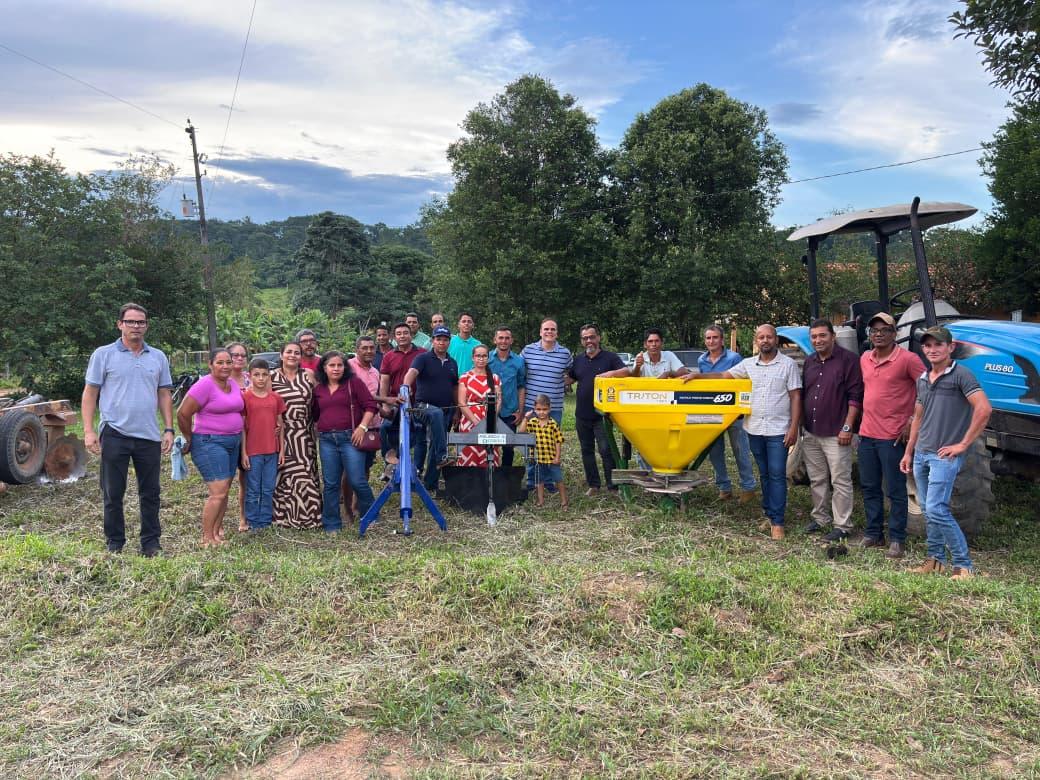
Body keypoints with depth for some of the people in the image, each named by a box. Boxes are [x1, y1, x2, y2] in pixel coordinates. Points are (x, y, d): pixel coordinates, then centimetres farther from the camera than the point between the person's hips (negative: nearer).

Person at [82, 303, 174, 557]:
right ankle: (114, 544, 19)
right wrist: (88, 430, -8)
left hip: (149, 436, 3)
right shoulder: (103, 354, 0)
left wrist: (169, 429, 5)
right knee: (113, 494, 7)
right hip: (114, 435, -2)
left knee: (150, 494, 8)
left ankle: (151, 543, 19)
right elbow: (90, 394, 0)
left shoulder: (158, 357, 10)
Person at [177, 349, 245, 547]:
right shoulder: (205, 385, -14)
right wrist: (190, 439, -3)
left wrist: (239, 438, 14)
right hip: (210, 443, -8)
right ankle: (206, 538, -5)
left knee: (224, 491, 13)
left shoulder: (234, 385, 9)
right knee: (218, 493, -12)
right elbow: (182, 414, -14)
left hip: (233, 442, 8)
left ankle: (217, 530, 23)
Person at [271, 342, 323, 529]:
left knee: (306, 471, 1)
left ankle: (308, 514, 10)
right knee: (284, 473, -1)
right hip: (282, 433, -1)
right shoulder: (272, 377, 3)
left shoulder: (308, 375, 7)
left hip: (305, 433, 1)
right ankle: (284, 514, 9)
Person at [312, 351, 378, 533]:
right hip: (326, 440, 4)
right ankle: (331, 524, 16)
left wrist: (362, 427, -11)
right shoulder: (318, 389, 13)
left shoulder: (354, 383, 1)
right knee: (330, 484, 6)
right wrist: (319, 429, 8)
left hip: (350, 438, -4)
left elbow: (370, 406, -2)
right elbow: (314, 414, 24)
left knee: (357, 481, -5)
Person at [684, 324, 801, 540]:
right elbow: (724, 375, 12)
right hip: (755, 429, 4)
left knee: (777, 474, -3)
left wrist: (794, 428, -10)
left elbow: (795, 397, -5)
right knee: (764, 474, 13)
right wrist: (697, 376, 2)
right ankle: (769, 514, 23)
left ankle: (777, 522, 1)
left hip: (778, 430, -4)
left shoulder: (789, 364, -3)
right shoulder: (748, 364, 8)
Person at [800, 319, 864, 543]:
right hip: (810, 433, 7)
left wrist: (847, 426, -16)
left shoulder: (848, 360, -8)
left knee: (840, 481, -1)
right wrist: (801, 425, 15)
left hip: (835, 434, -7)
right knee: (817, 480, 15)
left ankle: (842, 526, 7)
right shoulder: (809, 362, 13)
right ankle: (820, 518, 28)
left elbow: (855, 396, -12)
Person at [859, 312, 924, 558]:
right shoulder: (864, 359, 10)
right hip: (867, 434, 7)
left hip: (893, 436, -6)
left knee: (895, 491, 2)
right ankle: (873, 533, 25)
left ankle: (897, 540, 12)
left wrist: (913, 421, -12)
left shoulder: (907, 359, -10)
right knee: (870, 488, 14)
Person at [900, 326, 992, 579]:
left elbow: (984, 409, -18)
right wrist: (909, 452, 20)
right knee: (927, 509, 13)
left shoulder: (961, 375, -9)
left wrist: (963, 444, -15)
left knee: (936, 510, -13)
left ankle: (964, 565, -2)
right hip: (921, 454, 8)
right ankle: (936, 559, 24)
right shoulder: (922, 379, 13)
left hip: (944, 455, -7)